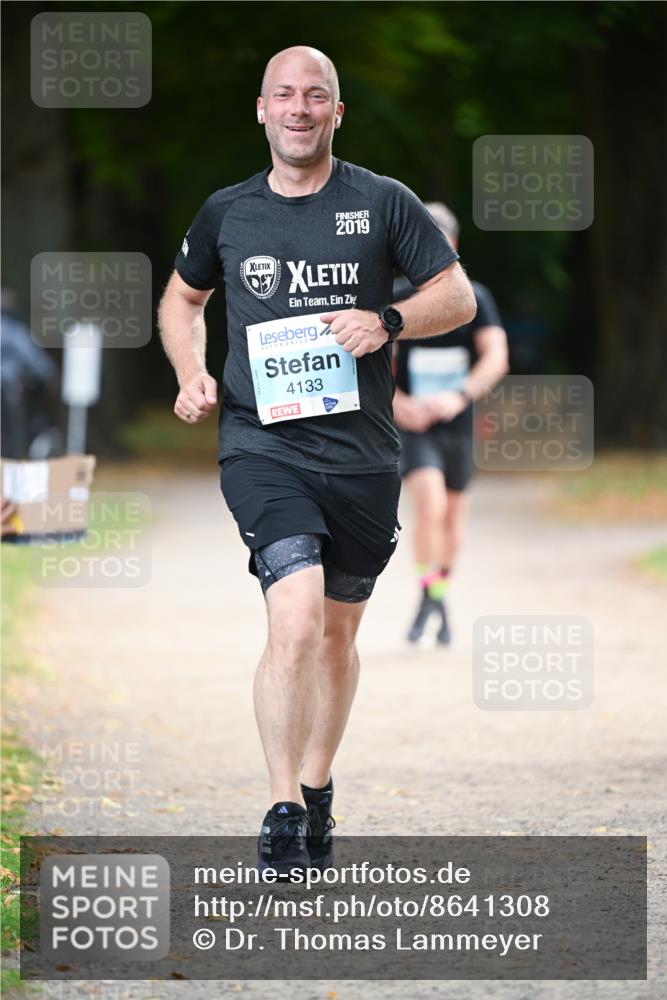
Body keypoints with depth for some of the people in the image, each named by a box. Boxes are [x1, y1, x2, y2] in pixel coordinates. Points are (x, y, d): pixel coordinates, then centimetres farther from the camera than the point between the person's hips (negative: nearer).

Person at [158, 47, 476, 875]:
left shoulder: (382, 204, 3)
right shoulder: (227, 213, 6)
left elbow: (459, 296, 5)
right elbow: (183, 296, 24)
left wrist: (389, 322, -14)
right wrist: (190, 372, 5)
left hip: (361, 455, 2)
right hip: (263, 447, -2)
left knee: (337, 632, 13)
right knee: (296, 622, -19)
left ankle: (316, 792, 32)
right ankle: (282, 811, -12)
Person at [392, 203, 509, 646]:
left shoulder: (474, 298, -1)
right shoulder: (395, 300, -3)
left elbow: (497, 359, -10)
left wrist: (460, 397, -25)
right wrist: (398, 403, -16)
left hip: (458, 424, 2)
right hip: (415, 426, -2)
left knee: (453, 513, 13)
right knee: (430, 504, -22)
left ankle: (441, 596, 36)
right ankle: (429, 599, -9)